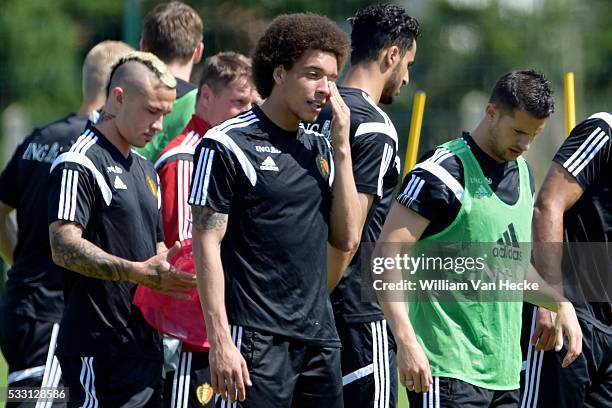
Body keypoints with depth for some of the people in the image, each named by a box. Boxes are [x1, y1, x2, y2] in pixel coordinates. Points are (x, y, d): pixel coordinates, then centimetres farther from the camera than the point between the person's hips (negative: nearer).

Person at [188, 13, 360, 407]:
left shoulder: (320, 148, 15)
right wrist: (220, 339, -16)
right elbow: (207, 244, -9)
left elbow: (347, 238, 10)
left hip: (320, 339, 7)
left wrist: (342, 148, 4)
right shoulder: (227, 145, -5)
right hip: (257, 341, -7)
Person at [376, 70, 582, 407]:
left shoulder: (522, 173, 15)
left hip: (503, 374, 8)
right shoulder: (445, 173, -11)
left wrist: (561, 305, 13)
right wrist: (406, 341, -24)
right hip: (448, 371, -8)